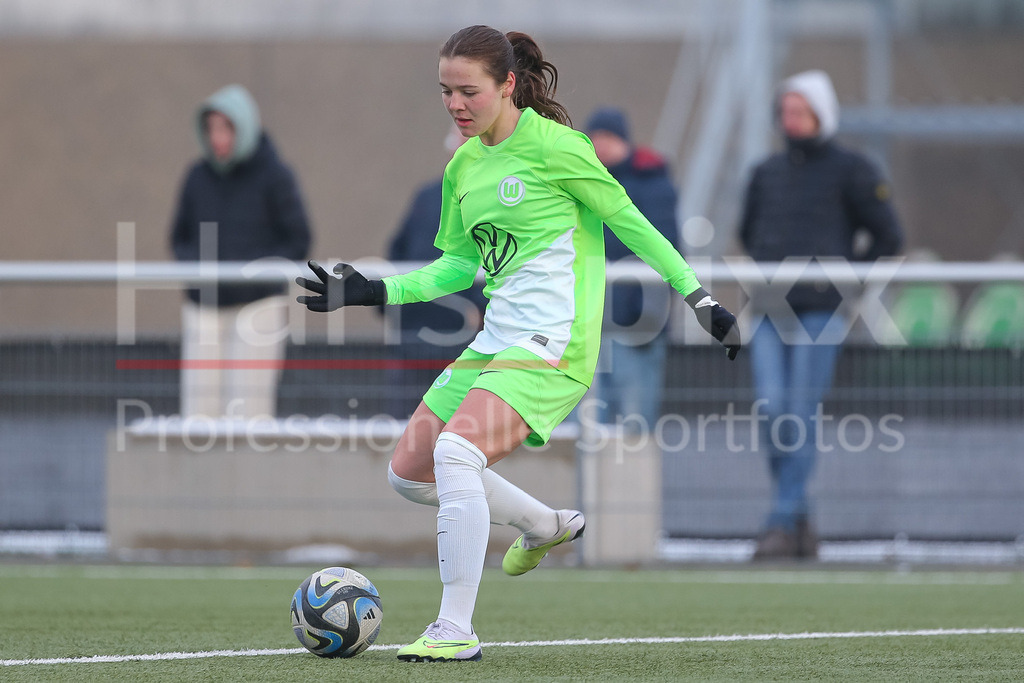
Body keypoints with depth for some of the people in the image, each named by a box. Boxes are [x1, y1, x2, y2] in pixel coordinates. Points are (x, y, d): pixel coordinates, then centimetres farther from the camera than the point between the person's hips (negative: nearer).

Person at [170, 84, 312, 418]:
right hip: (203, 311, 4)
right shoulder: (198, 177, 7)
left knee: (247, 412, -9)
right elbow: (180, 237, 16)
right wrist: (193, 264, -6)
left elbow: (298, 241, -1)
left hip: (256, 307, -4)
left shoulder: (274, 176, -4)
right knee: (199, 407, -3)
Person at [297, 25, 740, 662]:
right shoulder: (463, 166, 11)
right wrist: (373, 292, 11)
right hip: (495, 341, 9)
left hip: (551, 345, -9)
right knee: (410, 472, 9)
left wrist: (701, 298, -4)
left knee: (456, 451, -27)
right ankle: (545, 525, 31)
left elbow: (629, 222, -5)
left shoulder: (552, 145, -11)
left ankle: (457, 630, -21)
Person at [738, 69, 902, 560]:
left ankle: (782, 523, -6)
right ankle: (800, 520, 7)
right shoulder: (767, 173, 15)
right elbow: (748, 232, 31)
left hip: (820, 314, -4)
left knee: (802, 414, -9)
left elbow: (888, 239, 2)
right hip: (771, 315, 4)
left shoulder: (850, 171, 1)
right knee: (772, 408, -7)